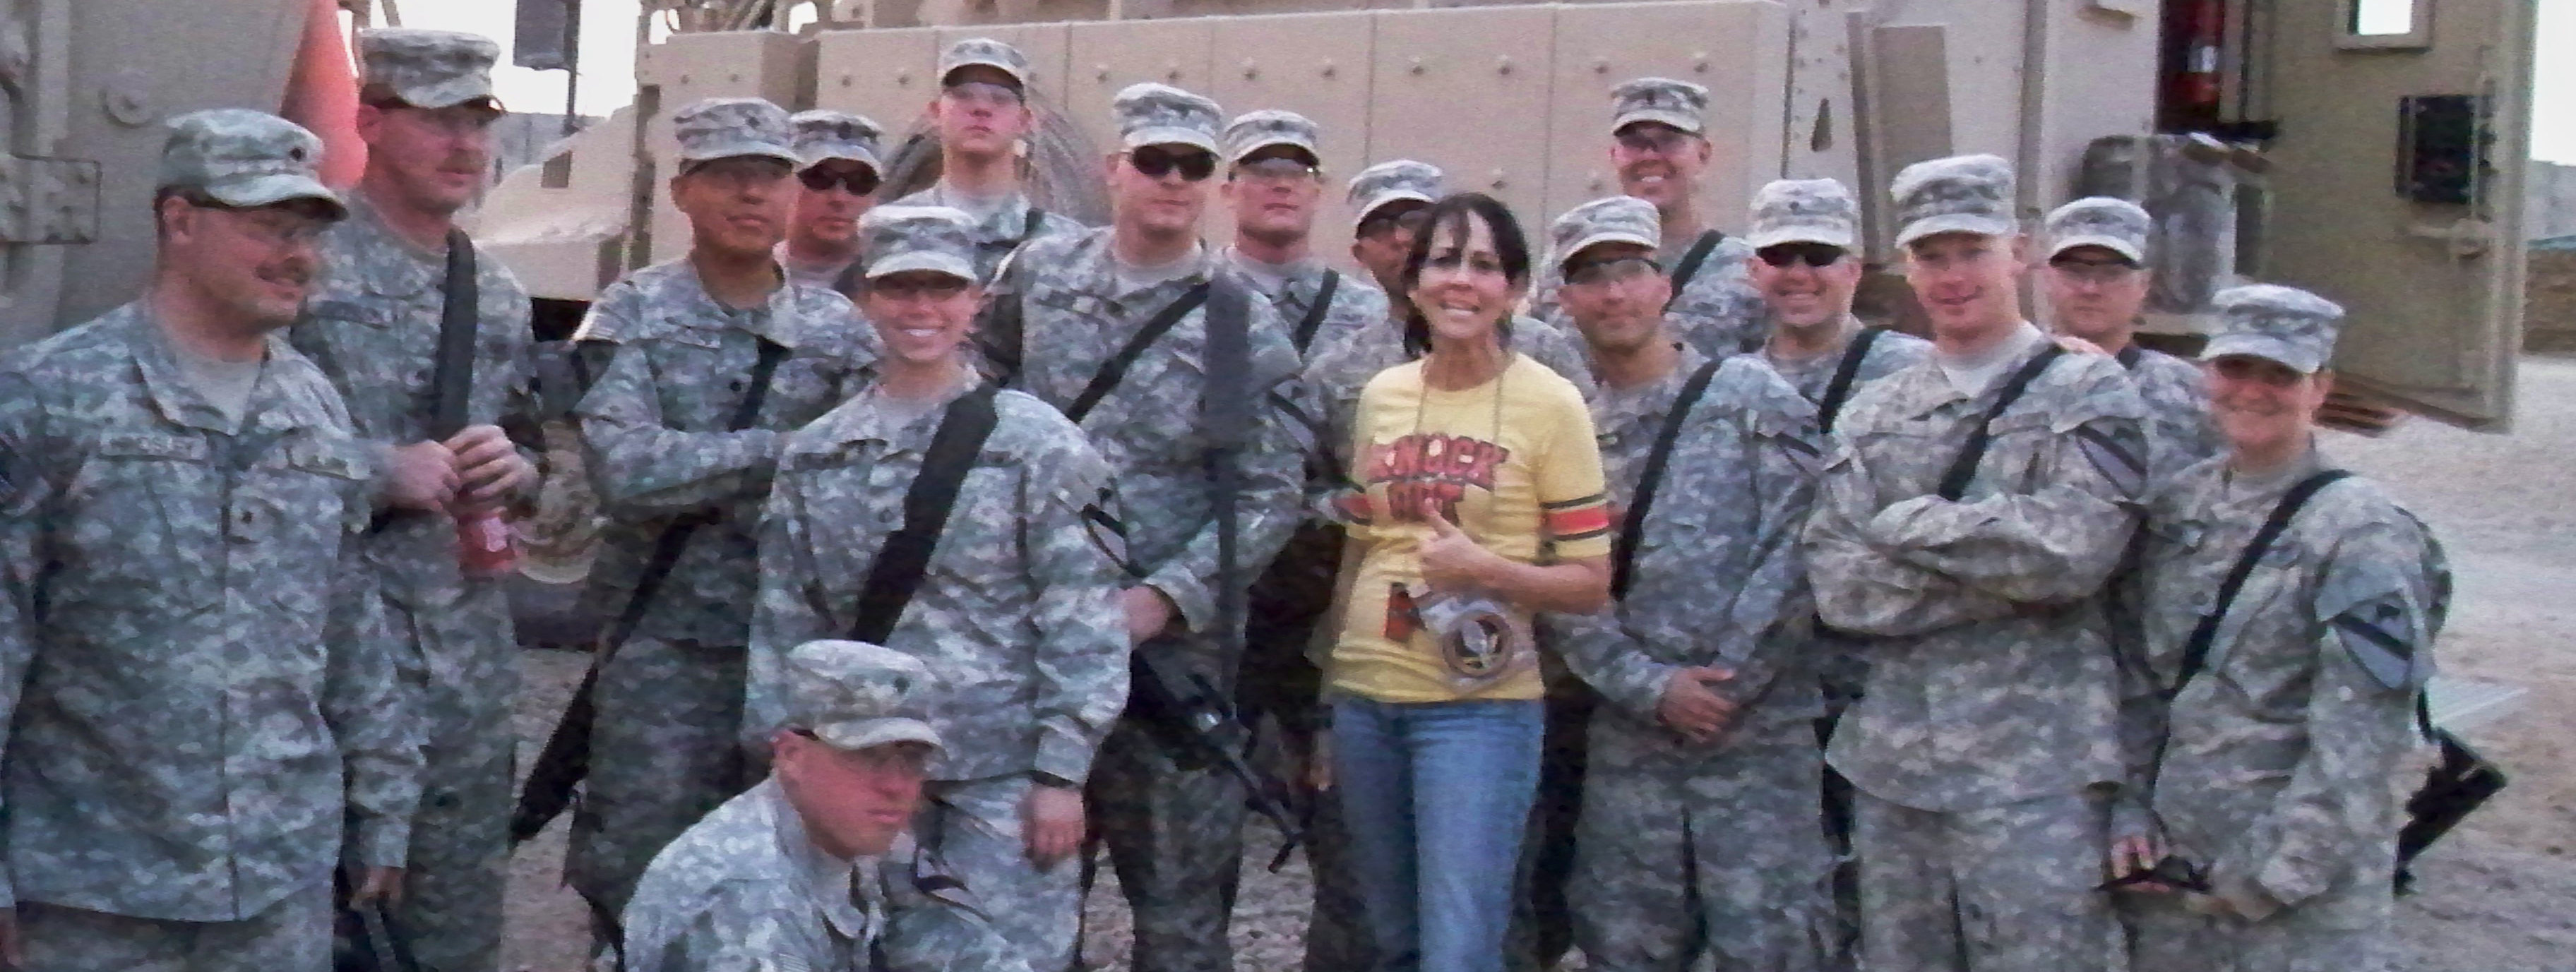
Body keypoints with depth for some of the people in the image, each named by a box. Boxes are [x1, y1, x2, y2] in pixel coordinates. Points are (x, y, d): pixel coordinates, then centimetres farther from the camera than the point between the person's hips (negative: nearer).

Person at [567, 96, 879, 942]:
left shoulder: (840, 334, 7)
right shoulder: (633, 317, -1)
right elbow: (625, 469, -16)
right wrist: (786, 449, -15)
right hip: (665, 653, -2)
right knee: (641, 884, 2)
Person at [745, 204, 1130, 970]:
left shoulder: (1039, 444, -3)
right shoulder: (814, 456, 9)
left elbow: (1083, 625, -6)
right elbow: (784, 621, 11)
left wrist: (1061, 772, -11)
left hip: (1006, 770, -4)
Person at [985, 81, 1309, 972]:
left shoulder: (1248, 329, -5)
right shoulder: (1038, 275, 5)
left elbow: (1268, 500, -7)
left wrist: (1158, 600, -17)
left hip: (1172, 639, -3)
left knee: (1180, 893, 4)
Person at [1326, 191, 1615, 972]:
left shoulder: (1549, 403, -7)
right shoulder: (1381, 395, 7)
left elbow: (1591, 584, -5)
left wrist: (1483, 568, -21)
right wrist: (1328, 690, 16)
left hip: (1479, 708, -5)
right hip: (1364, 701, 5)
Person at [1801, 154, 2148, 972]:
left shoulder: (2088, 394, -1)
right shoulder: (1872, 415, 11)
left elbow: (2073, 548, -17)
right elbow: (1838, 588, -1)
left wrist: (1912, 523, -8)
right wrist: (2006, 572, -11)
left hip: (2031, 769, -4)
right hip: (1890, 763, 4)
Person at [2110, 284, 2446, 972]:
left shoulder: (2364, 533, -10)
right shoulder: (2177, 507, 6)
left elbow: (2358, 741, -14)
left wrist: (2268, 871, -15)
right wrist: (2129, 818, 1)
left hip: (2310, 873, -5)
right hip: (2172, 864, 5)